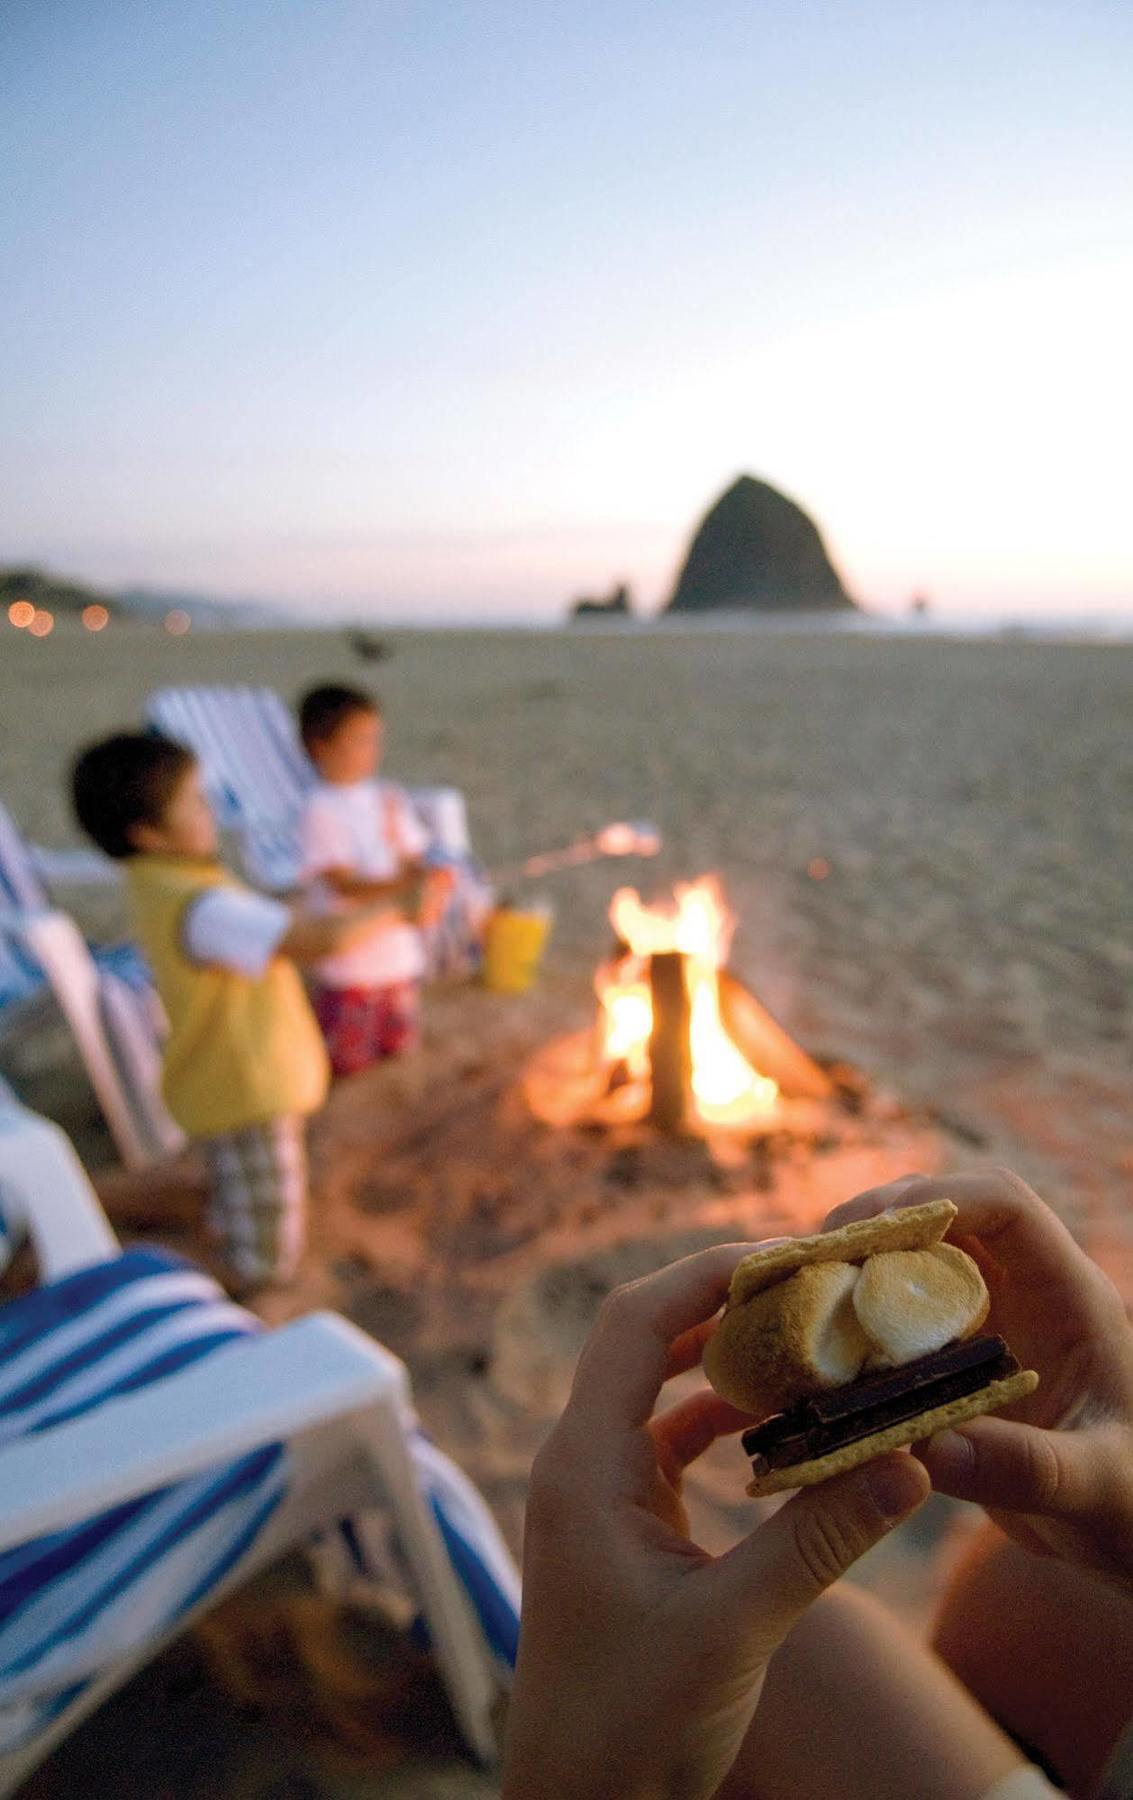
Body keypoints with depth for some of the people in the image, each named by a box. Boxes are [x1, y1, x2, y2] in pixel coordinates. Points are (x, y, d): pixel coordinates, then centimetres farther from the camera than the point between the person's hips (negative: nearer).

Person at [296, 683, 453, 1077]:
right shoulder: (321, 811, -15)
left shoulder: (388, 799, 4)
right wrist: (405, 887, -32)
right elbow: (343, 883, -21)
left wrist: (428, 890, -18)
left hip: (400, 957, 6)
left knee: (398, 1058, 22)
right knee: (350, 1069, 9)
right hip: (349, 966, -6)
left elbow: (415, 864, 4)